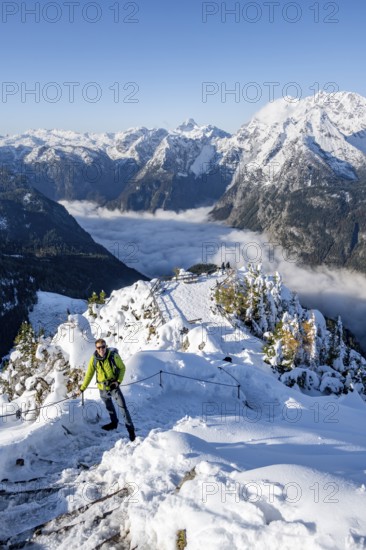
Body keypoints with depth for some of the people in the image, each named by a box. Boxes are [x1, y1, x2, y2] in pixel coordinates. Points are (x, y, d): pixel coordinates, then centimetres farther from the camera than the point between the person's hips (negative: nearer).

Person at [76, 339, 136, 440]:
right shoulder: (94, 358, -10)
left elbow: (122, 368, -3)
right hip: (102, 388, 3)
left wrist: (118, 381, -14)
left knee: (123, 407, -9)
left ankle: (130, 429, 0)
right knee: (109, 407, 22)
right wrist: (82, 388, 0)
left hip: (114, 386, -3)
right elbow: (89, 374, -1)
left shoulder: (113, 356, -17)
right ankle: (114, 422, 45)